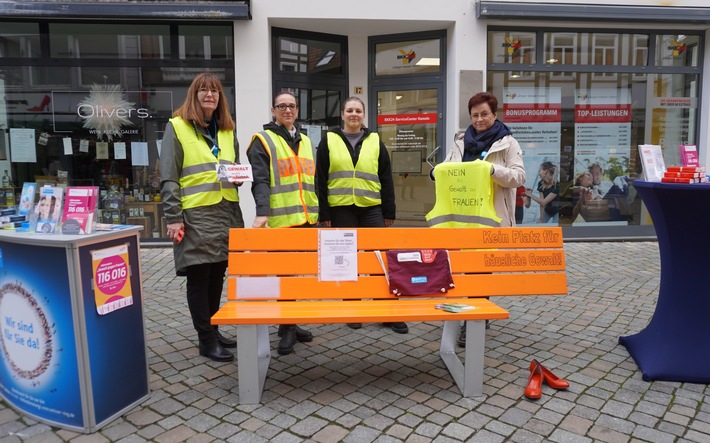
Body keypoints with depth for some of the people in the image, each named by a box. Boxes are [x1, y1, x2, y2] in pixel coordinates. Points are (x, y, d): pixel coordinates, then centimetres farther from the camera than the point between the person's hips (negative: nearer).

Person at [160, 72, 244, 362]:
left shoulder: (227, 130, 15)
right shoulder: (177, 127, -1)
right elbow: (168, 178, -6)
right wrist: (173, 217, -12)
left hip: (226, 212, 6)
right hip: (195, 214, -5)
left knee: (217, 276, 11)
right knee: (199, 278, 1)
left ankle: (212, 330, 26)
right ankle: (207, 340, 11)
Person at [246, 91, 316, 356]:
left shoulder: (306, 142, 19)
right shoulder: (263, 141, 0)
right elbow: (260, 181, -11)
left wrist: (319, 213, 17)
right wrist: (263, 212, -25)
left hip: (307, 219, 6)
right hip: (281, 220, -6)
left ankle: (291, 324, 24)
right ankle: (287, 328, 10)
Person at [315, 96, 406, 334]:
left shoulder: (375, 141, 9)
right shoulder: (329, 141, 6)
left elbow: (386, 179, 8)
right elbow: (321, 180, 3)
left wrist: (389, 212, 3)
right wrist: (324, 214, -4)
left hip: (371, 208, 1)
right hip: (341, 209, 0)